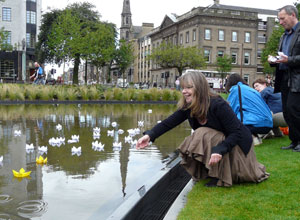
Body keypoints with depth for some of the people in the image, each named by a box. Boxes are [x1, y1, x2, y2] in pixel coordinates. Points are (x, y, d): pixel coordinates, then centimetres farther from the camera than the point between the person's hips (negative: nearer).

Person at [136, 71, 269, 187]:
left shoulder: (218, 105, -30)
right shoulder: (188, 107, -11)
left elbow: (237, 133, -29)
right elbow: (169, 123, -16)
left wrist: (219, 150, -43)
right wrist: (150, 135, -33)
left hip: (238, 144, -7)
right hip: (218, 140, 7)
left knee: (205, 135, -28)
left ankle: (219, 177, -15)